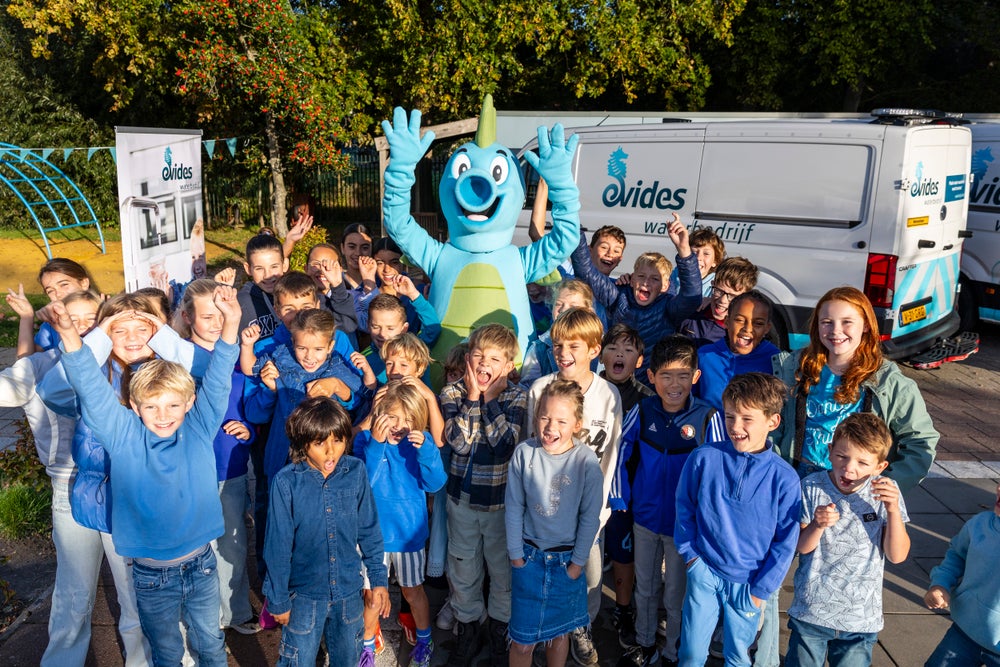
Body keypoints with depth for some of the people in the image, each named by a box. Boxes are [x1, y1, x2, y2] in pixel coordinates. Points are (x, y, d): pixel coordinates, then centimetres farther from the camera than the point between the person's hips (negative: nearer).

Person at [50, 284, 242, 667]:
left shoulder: (199, 429, -8)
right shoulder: (123, 436, -10)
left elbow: (217, 380, -17)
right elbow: (91, 387, -19)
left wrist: (230, 323, -31)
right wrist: (69, 334, -34)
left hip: (200, 565, 1)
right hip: (152, 575, -1)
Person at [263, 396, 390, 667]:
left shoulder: (356, 471, -12)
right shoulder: (286, 481, -20)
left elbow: (369, 531, 0)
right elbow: (278, 547, -11)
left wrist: (379, 579, 3)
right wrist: (278, 600, -4)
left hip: (349, 591, 3)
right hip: (304, 595, -2)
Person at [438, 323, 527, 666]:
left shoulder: (517, 396, -8)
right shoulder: (453, 392, -7)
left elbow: (504, 442, -23)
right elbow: (459, 442, -21)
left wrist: (488, 397, -21)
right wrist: (472, 396, -22)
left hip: (502, 499, -1)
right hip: (462, 497, 1)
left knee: (503, 569, 13)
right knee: (463, 569, 15)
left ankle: (500, 632, 36)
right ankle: (467, 632, 37)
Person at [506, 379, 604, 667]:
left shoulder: (586, 460, -16)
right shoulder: (524, 453, -13)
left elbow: (590, 516, -7)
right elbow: (514, 508, -4)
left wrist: (577, 562, -4)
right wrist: (516, 555, -2)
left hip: (567, 559, 0)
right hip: (529, 555, 0)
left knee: (559, 632, 18)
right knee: (522, 640, 7)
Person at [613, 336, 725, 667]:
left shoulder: (708, 417, -19)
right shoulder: (643, 411, -12)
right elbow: (622, 454, 0)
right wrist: (620, 499, -1)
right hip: (645, 517, 3)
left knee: (676, 593, 15)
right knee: (645, 586, 21)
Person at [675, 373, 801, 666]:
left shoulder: (784, 477, -12)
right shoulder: (703, 458, -11)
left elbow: (786, 541, -4)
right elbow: (684, 507, 4)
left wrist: (761, 589, -3)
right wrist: (689, 553, 2)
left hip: (748, 582, 0)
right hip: (704, 571, 0)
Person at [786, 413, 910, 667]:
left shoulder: (885, 492, -8)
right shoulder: (812, 487, -11)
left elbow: (897, 556, -9)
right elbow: (802, 547, -8)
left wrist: (893, 510, -23)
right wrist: (818, 525, -29)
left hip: (861, 619, 1)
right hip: (811, 612, 0)